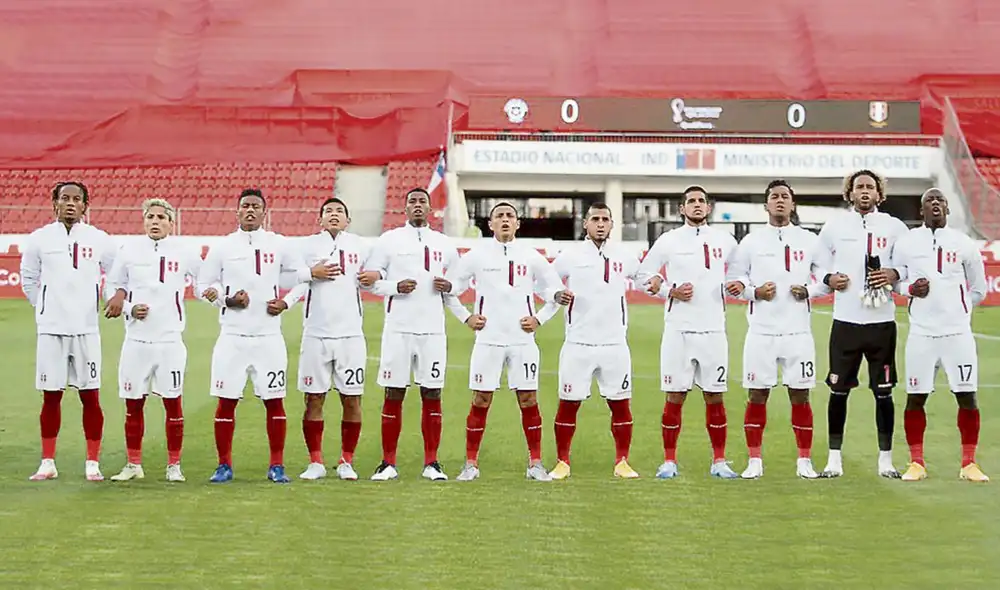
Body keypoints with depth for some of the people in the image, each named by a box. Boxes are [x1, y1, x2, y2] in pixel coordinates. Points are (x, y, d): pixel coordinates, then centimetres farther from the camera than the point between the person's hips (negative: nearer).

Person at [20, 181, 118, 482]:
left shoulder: (98, 240, 2)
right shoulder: (39, 238, 2)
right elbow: (28, 279, 14)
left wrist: (115, 299, 4)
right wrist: (45, 308, 12)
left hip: (86, 329, 0)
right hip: (51, 329, 0)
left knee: (91, 397, 1)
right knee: (51, 397, 5)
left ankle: (93, 463, 8)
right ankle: (48, 463, 14)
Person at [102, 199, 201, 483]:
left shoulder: (184, 253, 1)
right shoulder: (128, 251, 3)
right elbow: (114, 288, 11)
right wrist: (129, 308, -5)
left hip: (170, 339, -1)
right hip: (136, 339, 1)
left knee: (172, 402, 2)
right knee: (133, 404, 7)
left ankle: (174, 465, 13)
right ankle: (133, 464, 19)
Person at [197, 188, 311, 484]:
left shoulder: (279, 245, 5)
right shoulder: (222, 247, 4)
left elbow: (303, 276, 14)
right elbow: (203, 285, 7)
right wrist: (227, 300, -7)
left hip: (269, 337, 0)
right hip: (233, 337, 0)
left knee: (274, 402, 2)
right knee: (226, 402, 0)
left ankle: (277, 466, 11)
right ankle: (224, 465, 11)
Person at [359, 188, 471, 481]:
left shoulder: (444, 244, 13)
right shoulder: (389, 240, 5)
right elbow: (369, 279, 3)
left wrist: (451, 291, -2)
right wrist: (396, 287, -12)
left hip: (433, 330, 2)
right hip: (398, 329, -2)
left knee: (432, 395, 2)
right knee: (394, 395, 0)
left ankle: (431, 463, 9)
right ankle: (388, 463, 7)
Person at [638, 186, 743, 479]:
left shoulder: (724, 240, 8)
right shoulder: (668, 240, 3)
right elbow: (645, 272, 8)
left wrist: (738, 286, -3)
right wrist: (670, 291, -7)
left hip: (713, 330, 1)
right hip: (678, 331, -1)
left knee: (715, 398, 5)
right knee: (675, 397, 1)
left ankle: (719, 461, 12)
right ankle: (669, 461, 8)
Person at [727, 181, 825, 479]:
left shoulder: (809, 240, 6)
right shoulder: (751, 241, 5)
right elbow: (735, 279, 8)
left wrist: (808, 290, -7)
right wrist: (755, 292, -10)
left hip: (798, 331, 0)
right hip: (761, 331, 0)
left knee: (800, 396, 3)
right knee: (757, 396, 1)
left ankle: (804, 461, 11)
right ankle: (755, 461, 9)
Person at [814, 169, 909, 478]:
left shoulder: (894, 227, 4)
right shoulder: (834, 227, 7)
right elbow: (819, 265, 13)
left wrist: (895, 274, -10)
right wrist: (828, 278, -8)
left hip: (882, 321, 0)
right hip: (845, 320, 0)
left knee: (884, 392, 4)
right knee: (838, 390, 3)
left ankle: (886, 459, 13)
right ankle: (834, 458, 12)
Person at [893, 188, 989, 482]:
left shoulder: (964, 244, 3)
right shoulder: (906, 243, 3)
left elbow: (978, 290, 14)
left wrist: (956, 310, 10)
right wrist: (910, 289, -8)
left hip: (958, 333, 0)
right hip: (921, 334, 0)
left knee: (967, 397, 0)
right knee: (915, 398, 2)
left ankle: (969, 463, 12)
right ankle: (917, 463, 14)